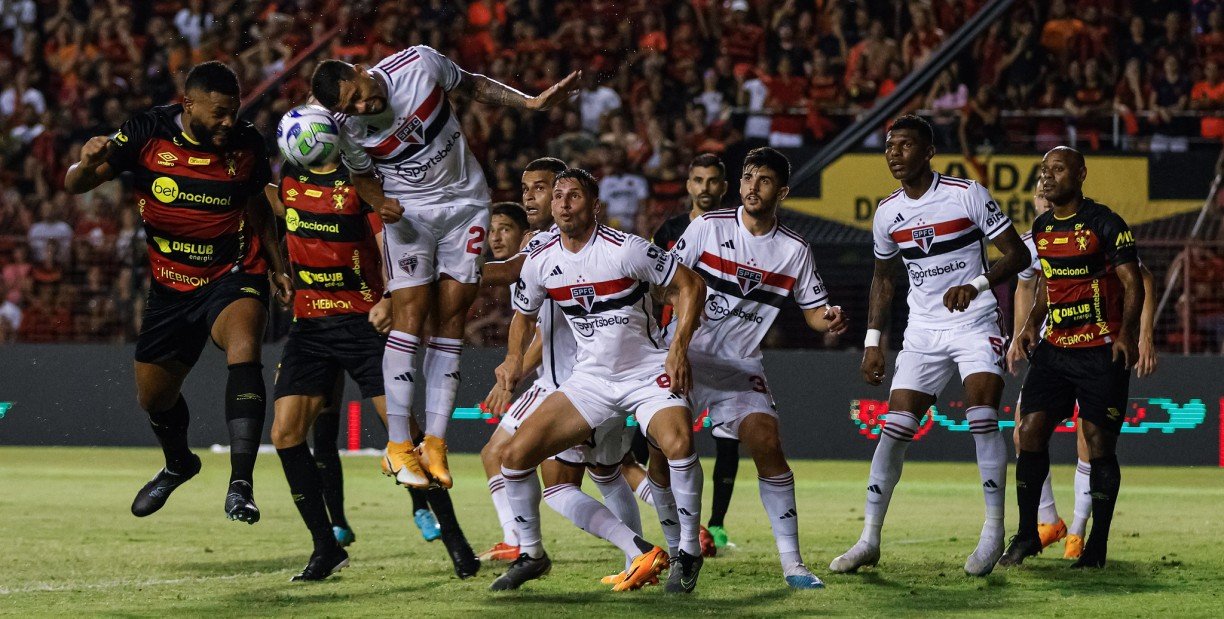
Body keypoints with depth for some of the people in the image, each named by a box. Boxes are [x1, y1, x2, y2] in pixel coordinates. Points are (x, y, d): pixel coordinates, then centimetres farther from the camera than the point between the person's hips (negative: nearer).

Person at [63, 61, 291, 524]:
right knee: (153, 397, 14)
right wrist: (88, 163, -34)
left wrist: (277, 268, 10)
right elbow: (75, 186, -11)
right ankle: (179, 463, 50)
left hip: (233, 277, -2)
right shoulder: (147, 133, -11)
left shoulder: (247, 144, -7)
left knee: (244, 349, -33)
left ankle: (240, 486, -38)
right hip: (171, 288, 2)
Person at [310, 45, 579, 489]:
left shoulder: (419, 63, -18)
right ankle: (398, 443, -10)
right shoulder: (348, 128, -17)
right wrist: (379, 203, -18)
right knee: (411, 312, -15)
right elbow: (362, 174, 3)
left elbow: (471, 85, 1)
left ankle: (434, 442, -2)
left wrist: (531, 103, -3)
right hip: (409, 211, -2)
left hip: (465, 202, 2)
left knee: (452, 316, -3)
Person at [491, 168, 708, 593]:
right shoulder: (540, 263, -1)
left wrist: (679, 348, -18)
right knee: (515, 454, -6)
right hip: (590, 379, 5)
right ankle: (531, 555, 15)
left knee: (678, 442, -33)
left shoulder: (625, 249, -17)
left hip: (648, 374, -5)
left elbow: (689, 285, -9)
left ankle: (688, 552, -14)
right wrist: (514, 358, 1)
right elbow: (523, 314, 19)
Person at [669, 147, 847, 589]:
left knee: (767, 444, -16)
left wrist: (830, 319, -14)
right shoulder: (708, 227, -3)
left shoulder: (794, 249, 1)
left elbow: (814, 309, 8)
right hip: (685, 353, -1)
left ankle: (791, 562, -12)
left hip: (739, 366, 1)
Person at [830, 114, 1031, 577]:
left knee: (982, 419, -19)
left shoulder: (967, 195, -10)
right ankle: (869, 539, 0)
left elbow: (1018, 255, -8)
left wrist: (975, 285, -25)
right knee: (895, 428, -3)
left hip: (975, 324, -4)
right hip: (923, 332, 4)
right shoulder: (887, 213, 5)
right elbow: (883, 278, 19)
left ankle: (993, 531, -9)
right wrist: (873, 340, 12)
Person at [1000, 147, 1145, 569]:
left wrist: (1127, 332, -22)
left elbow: (1132, 282, -10)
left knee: (1099, 443, -3)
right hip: (1055, 346, 6)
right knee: (1031, 431, -3)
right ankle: (1027, 535, 7)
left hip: (1102, 352, -6)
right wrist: (1033, 323, 12)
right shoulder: (1042, 228, 11)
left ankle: (1098, 545, 5)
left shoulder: (1105, 224, -9)